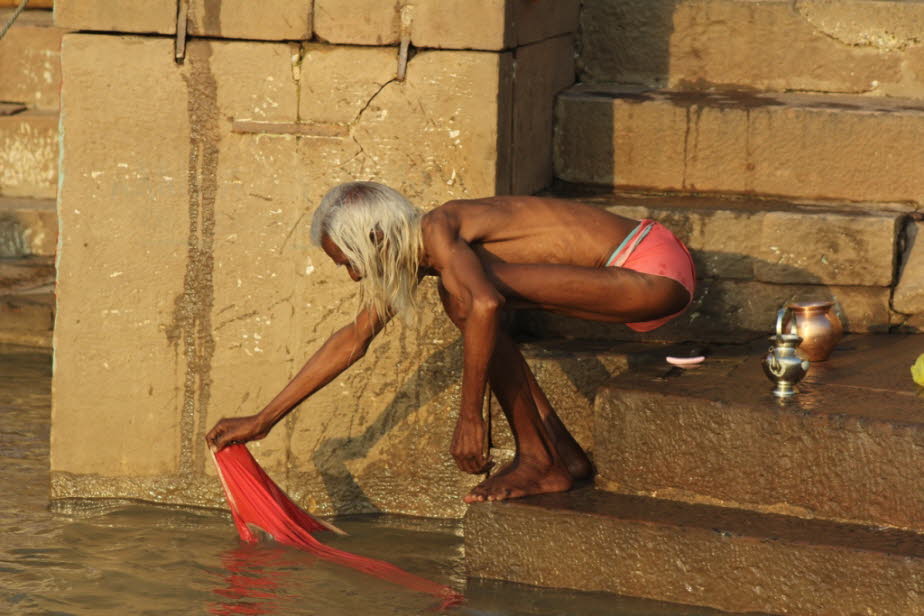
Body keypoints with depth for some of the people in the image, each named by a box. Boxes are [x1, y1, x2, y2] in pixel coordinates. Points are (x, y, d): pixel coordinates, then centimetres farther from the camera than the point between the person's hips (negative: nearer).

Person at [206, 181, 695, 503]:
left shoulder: (436, 230, -16)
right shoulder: (410, 253, 13)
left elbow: (485, 305, -35)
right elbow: (352, 340, 22)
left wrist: (469, 417, -27)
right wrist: (262, 421, 23)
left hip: (655, 274, -10)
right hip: (639, 273, 10)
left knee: (465, 293, -19)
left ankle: (537, 460, -9)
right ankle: (564, 454, 15)